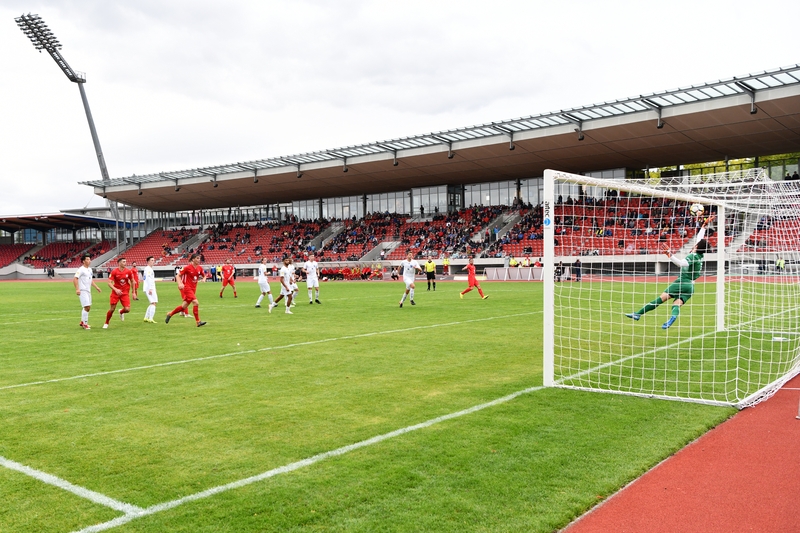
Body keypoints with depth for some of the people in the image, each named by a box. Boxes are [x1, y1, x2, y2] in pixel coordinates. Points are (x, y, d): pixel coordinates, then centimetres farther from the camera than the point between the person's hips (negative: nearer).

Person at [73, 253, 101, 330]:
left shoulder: (90, 269, 14)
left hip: (88, 291, 9)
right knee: (87, 307, -13)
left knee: (88, 307, 15)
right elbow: (75, 279, -19)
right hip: (83, 291, -9)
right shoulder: (81, 269, -12)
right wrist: (77, 289, -27)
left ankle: (82, 322, 28)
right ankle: (85, 324, -4)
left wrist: (96, 287, 20)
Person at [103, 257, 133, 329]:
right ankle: (106, 323, 22)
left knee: (127, 309, -12)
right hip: (115, 293, -2)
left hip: (125, 293, 2)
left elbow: (132, 281, 11)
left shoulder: (128, 272, -3)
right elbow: (109, 283, -15)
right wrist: (116, 289, -32)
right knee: (112, 309, -2)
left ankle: (121, 312, 27)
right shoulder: (114, 272, -10)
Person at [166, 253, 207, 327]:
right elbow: (178, 276, -6)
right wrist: (180, 284, -22)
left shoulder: (200, 268, 3)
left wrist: (204, 279, -6)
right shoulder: (187, 267, -12)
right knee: (196, 302, -20)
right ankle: (198, 322, -14)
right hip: (187, 288, -7)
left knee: (184, 306, 13)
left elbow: (204, 276, 18)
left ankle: (170, 314, 33)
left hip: (193, 289, 7)